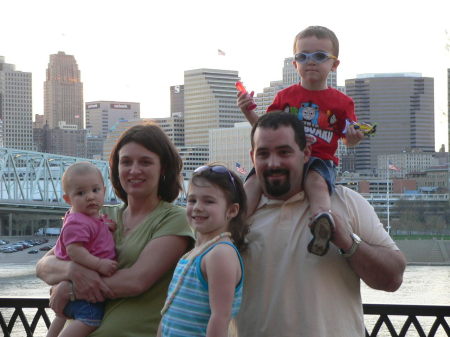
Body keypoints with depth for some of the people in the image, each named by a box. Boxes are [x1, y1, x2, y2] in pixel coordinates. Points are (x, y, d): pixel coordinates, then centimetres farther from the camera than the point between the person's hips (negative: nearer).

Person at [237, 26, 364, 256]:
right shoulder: (285, 96, 17)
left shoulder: (341, 102, 11)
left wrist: (354, 138, -12)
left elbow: (348, 140, 13)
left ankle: (322, 216, -61)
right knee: (256, 178, -26)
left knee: (316, 180, -38)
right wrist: (248, 113, 0)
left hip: (320, 159, -3)